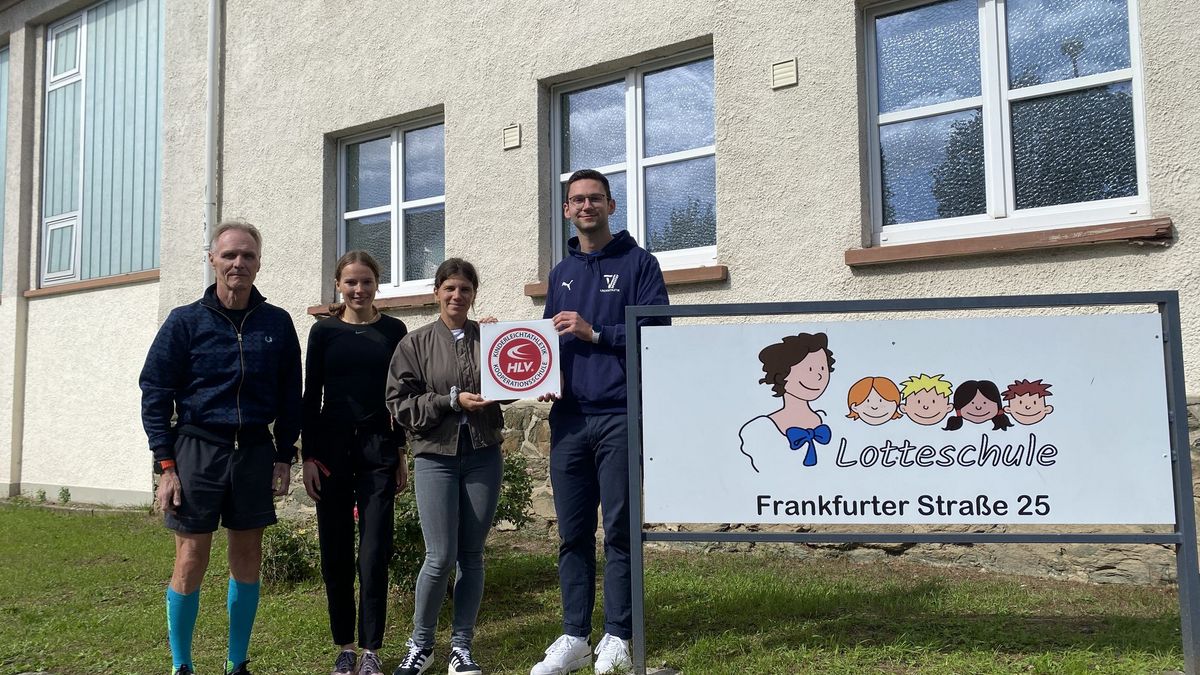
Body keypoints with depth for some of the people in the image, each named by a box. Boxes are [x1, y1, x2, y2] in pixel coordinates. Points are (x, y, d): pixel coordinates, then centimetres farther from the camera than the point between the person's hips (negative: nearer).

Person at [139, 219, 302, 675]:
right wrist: (166, 463, -7)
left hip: (255, 453, 2)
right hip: (197, 449, -2)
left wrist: (285, 455, 4)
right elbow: (155, 393, -1)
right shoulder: (185, 322, -1)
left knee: (247, 561, 9)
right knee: (190, 561, 1)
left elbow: (290, 396, 9)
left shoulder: (277, 324, 5)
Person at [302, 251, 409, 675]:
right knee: (336, 551, 5)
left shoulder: (393, 331, 5)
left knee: (374, 553, -3)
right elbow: (311, 397, 5)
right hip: (331, 448, 1)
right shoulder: (323, 332, 6)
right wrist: (308, 456, -1)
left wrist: (401, 454, 4)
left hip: (378, 450, -1)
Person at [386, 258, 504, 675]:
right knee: (441, 557, -5)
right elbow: (400, 403, -2)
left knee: (472, 555, 7)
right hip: (436, 456, -2)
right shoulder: (416, 343, 3)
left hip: (483, 456, 2)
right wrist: (453, 400, -12)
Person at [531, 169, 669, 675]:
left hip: (619, 416, -4)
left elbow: (655, 331, -6)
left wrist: (595, 333, -13)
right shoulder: (560, 273, 19)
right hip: (568, 418, 5)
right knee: (573, 534, 7)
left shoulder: (638, 264, 4)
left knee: (618, 531, 0)